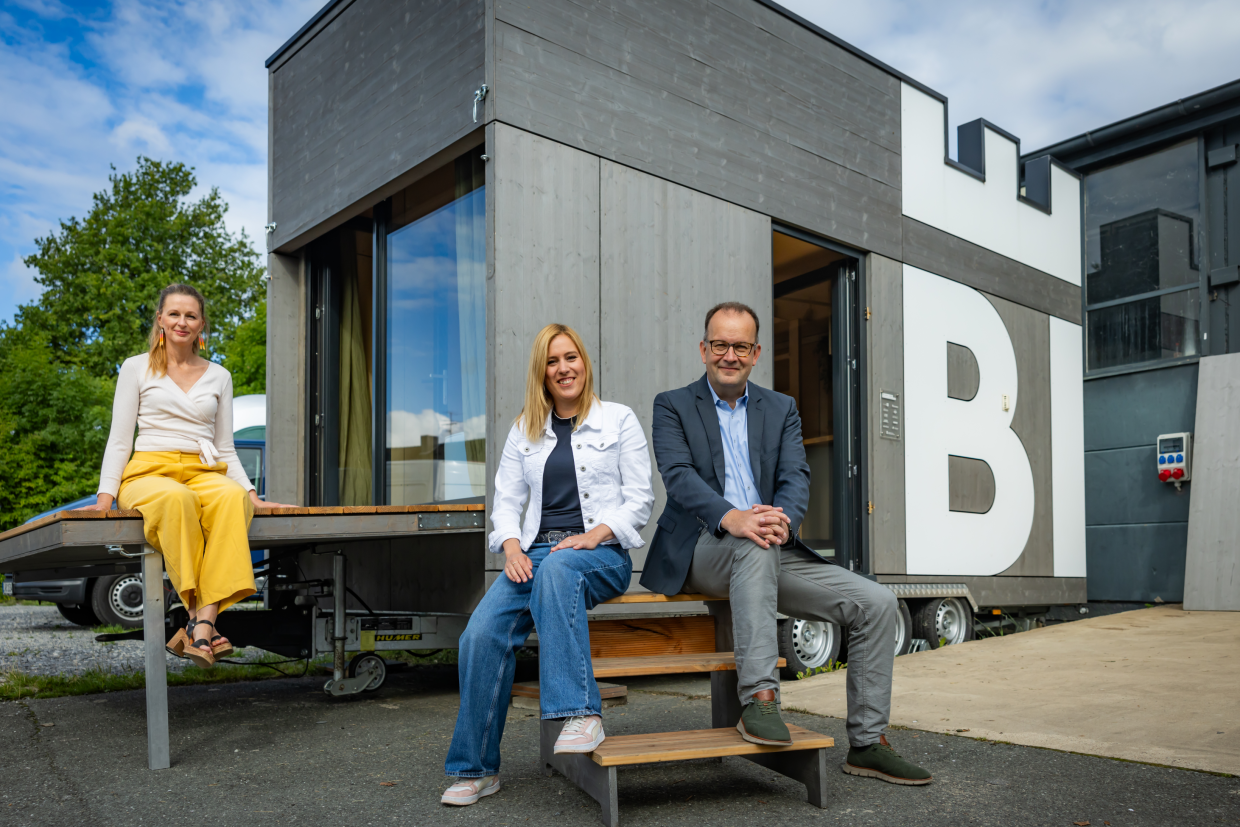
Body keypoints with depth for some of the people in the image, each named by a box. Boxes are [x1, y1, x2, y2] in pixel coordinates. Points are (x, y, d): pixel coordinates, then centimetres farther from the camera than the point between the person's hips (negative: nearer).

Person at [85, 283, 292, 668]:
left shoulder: (219, 376, 19)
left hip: (205, 474, 2)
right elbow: (119, 439, 8)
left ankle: (203, 623, -44)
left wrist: (252, 494, 5)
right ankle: (197, 615, -37)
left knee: (232, 498, -37)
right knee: (177, 499, -41)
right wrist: (105, 496, -5)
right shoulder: (136, 368, 13)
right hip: (150, 472, -2)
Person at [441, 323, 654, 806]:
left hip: (601, 553, -3)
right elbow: (506, 500, 14)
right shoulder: (524, 430, 18)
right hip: (535, 553, 3)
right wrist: (512, 548, -6)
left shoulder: (619, 420, 9)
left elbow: (640, 499, 4)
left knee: (557, 569, -40)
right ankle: (477, 768, -8)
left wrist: (595, 534, -12)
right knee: (482, 633, -23)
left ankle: (581, 714, -40)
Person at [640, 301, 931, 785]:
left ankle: (867, 744, 2)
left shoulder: (781, 409, 16)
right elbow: (678, 475, -12)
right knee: (753, 547, -38)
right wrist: (730, 517, -32)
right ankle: (758, 698, -35)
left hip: (772, 553, 5)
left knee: (875, 603, -9)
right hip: (700, 551, -4)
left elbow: (796, 476, 1)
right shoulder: (673, 406, 6)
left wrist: (782, 518, -23)